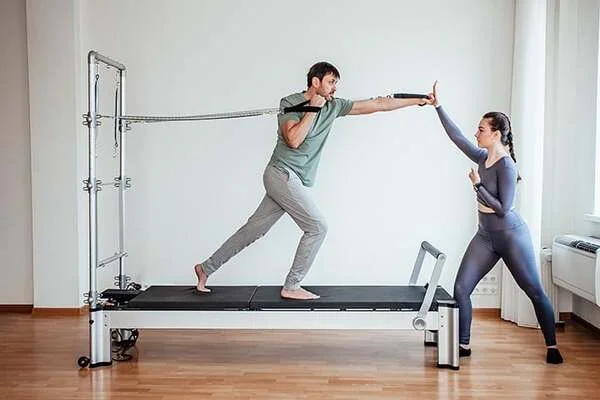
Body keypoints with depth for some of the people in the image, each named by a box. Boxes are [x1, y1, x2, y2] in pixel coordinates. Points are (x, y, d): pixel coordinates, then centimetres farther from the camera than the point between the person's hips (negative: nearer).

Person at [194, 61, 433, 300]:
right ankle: (291, 287, 1)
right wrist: (312, 109, -13)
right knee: (317, 228, -8)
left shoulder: (332, 106, 10)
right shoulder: (290, 102, -6)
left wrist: (418, 100, 8)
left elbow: (377, 104, 9)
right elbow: (293, 140, -21)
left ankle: (206, 268, 20)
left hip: (291, 181, 7)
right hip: (282, 174, -7)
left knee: (253, 230, 10)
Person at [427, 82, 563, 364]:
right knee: (461, 289, -1)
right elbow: (456, 136, 7)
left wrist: (477, 185, -18)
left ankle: (552, 346, 21)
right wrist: (438, 106, 6)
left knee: (535, 292, 6)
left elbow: (503, 208, -22)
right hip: (485, 237, 7)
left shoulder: (506, 165, -19)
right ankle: (463, 345, 9)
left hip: (511, 236, -7)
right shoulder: (483, 158, 2)